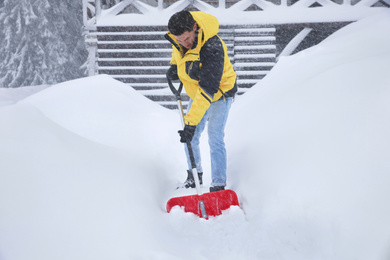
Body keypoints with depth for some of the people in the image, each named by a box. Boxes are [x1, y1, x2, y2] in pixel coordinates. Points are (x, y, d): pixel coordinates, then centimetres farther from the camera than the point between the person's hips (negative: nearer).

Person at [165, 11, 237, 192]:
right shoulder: (177, 36, -19)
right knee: (190, 138, 9)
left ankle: (219, 185, -7)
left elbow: (207, 90, -41)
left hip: (219, 93, -7)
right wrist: (174, 65, -7)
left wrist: (191, 122, -43)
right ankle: (195, 175, 29)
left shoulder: (212, 49, -40)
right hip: (195, 93, 7)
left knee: (215, 139, -14)